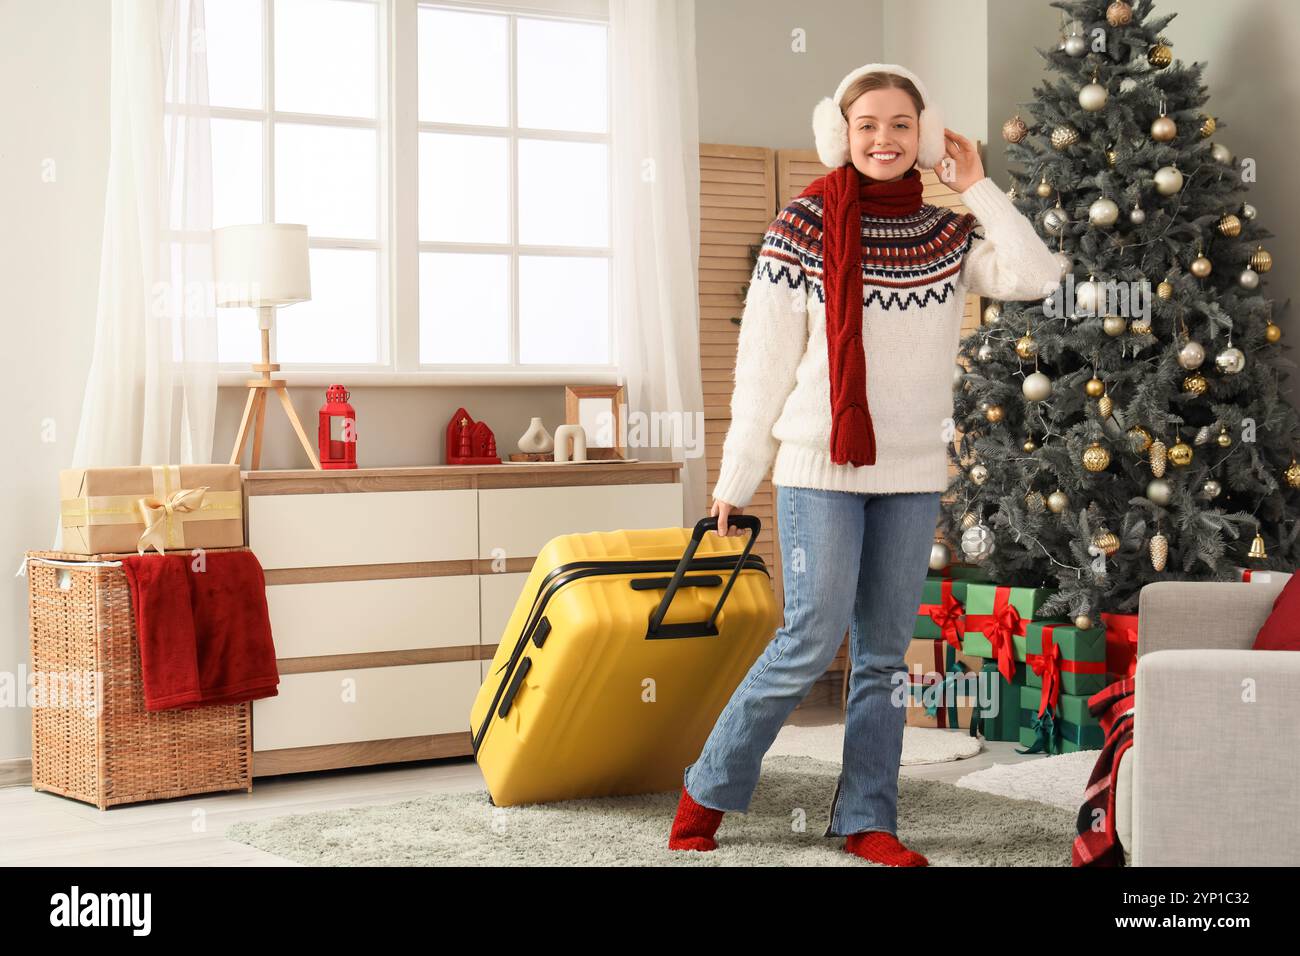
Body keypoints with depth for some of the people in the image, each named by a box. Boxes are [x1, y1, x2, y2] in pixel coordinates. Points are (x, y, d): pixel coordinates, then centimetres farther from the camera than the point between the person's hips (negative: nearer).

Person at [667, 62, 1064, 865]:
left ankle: (866, 820, 15)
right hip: (821, 466, -4)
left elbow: (1036, 278, -10)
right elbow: (765, 363, -3)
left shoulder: (947, 235, 6)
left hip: (913, 473, 4)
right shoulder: (804, 226, -4)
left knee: (886, 653, 7)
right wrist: (736, 480, -2)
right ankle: (708, 791, 8)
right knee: (813, 640, -8)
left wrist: (978, 186, -4)